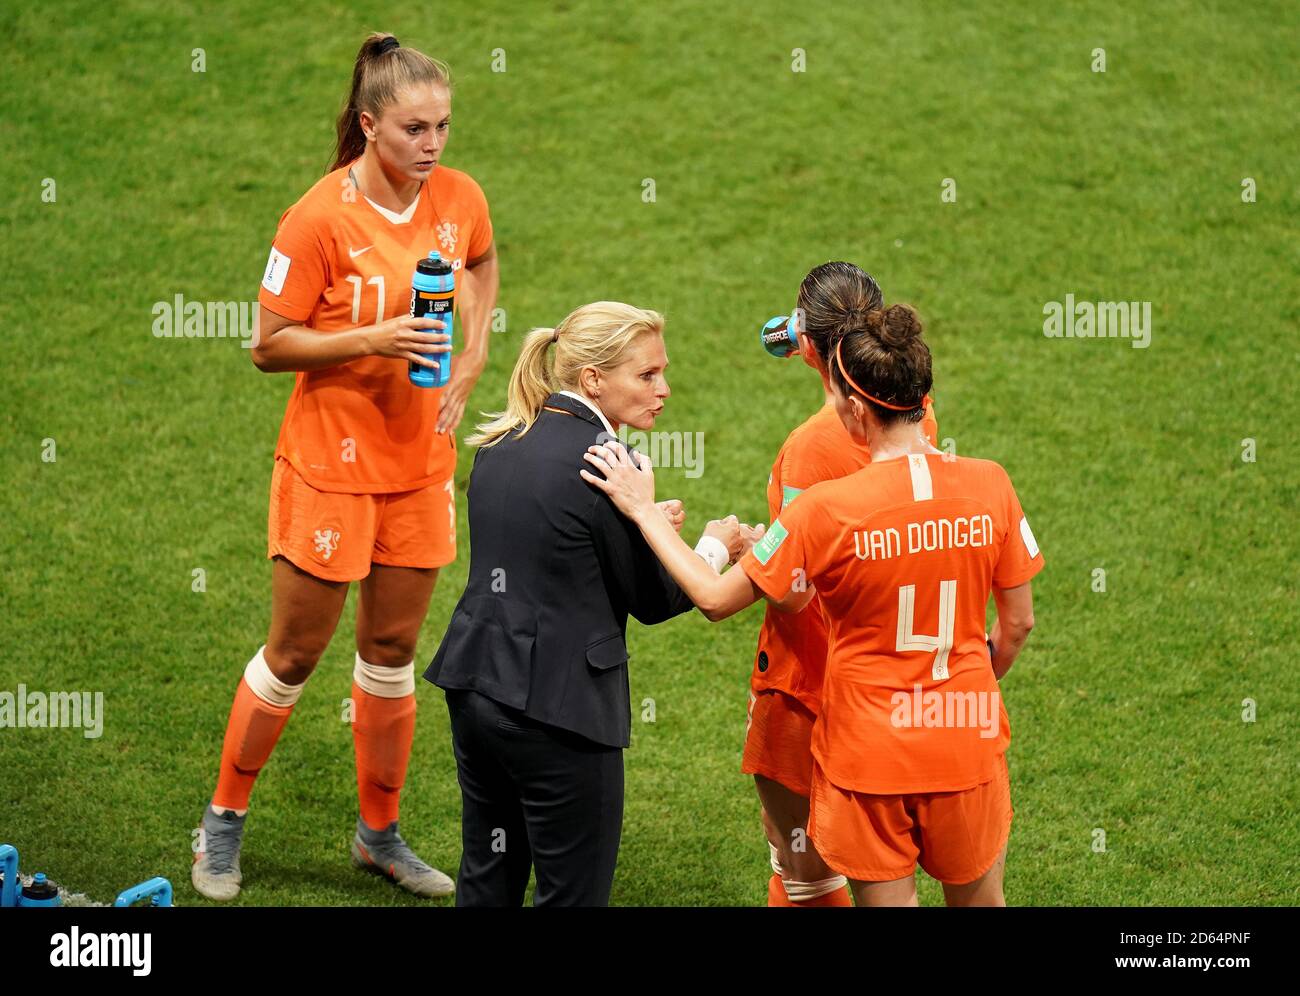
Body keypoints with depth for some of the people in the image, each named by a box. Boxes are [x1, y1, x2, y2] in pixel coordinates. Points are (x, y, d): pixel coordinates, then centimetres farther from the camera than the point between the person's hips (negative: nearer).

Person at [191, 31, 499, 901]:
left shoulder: (460, 198, -2)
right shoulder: (321, 218, -18)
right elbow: (270, 344, -13)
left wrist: (472, 353, 10)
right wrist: (374, 339, -25)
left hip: (421, 461, 5)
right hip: (332, 462, -5)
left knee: (393, 649, 12)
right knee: (296, 653, 4)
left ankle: (381, 832, 25)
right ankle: (225, 819, 21)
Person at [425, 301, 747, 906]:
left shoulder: (501, 442, 7)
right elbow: (652, 601, -7)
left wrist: (641, 530, 19)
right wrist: (715, 548, 10)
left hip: (474, 686, 8)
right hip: (557, 707, -8)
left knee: (486, 883, 19)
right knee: (574, 893, 4)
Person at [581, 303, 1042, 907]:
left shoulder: (828, 511, -19)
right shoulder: (989, 485, -9)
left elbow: (715, 599, -11)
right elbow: (1017, 624, 1)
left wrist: (644, 511, -2)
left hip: (870, 754, -3)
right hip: (968, 744, 3)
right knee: (979, 899, 21)